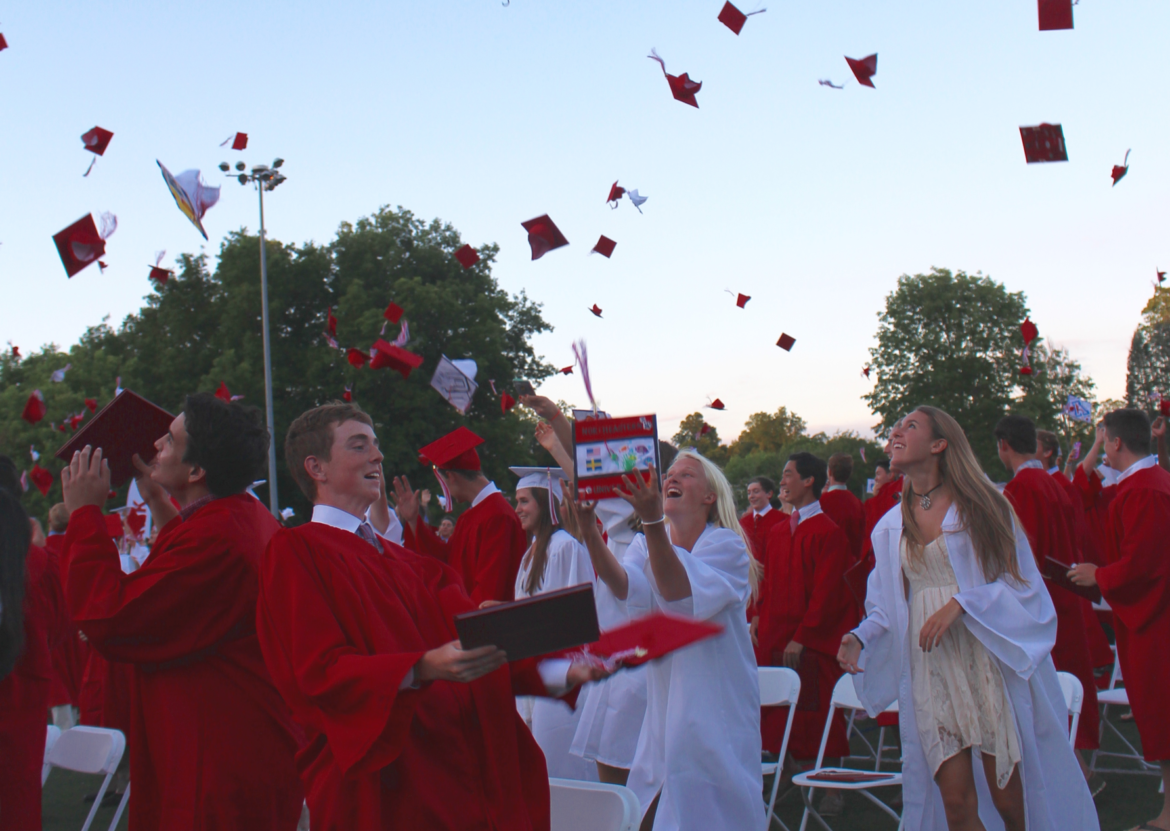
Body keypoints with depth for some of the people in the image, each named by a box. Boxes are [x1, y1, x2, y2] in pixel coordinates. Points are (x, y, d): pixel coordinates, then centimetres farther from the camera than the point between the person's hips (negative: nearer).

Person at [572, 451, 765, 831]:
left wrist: (652, 522, -39)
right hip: (663, 710, 4)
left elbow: (681, 595, -27)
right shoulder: (646, 545, 6)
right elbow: (626, 589, -18)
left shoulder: (726, 545, -8)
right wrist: (590, 531, -33)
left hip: (715, 711, -4)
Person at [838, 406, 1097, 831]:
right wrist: (860, 637, -2)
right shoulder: (890, 527, 12)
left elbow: (1021, 582, -2)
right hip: (929, 673, 3)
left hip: (988, 664, -3)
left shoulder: (979, 505, 1)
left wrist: (960, 604, -16)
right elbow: (887, 605, 17)